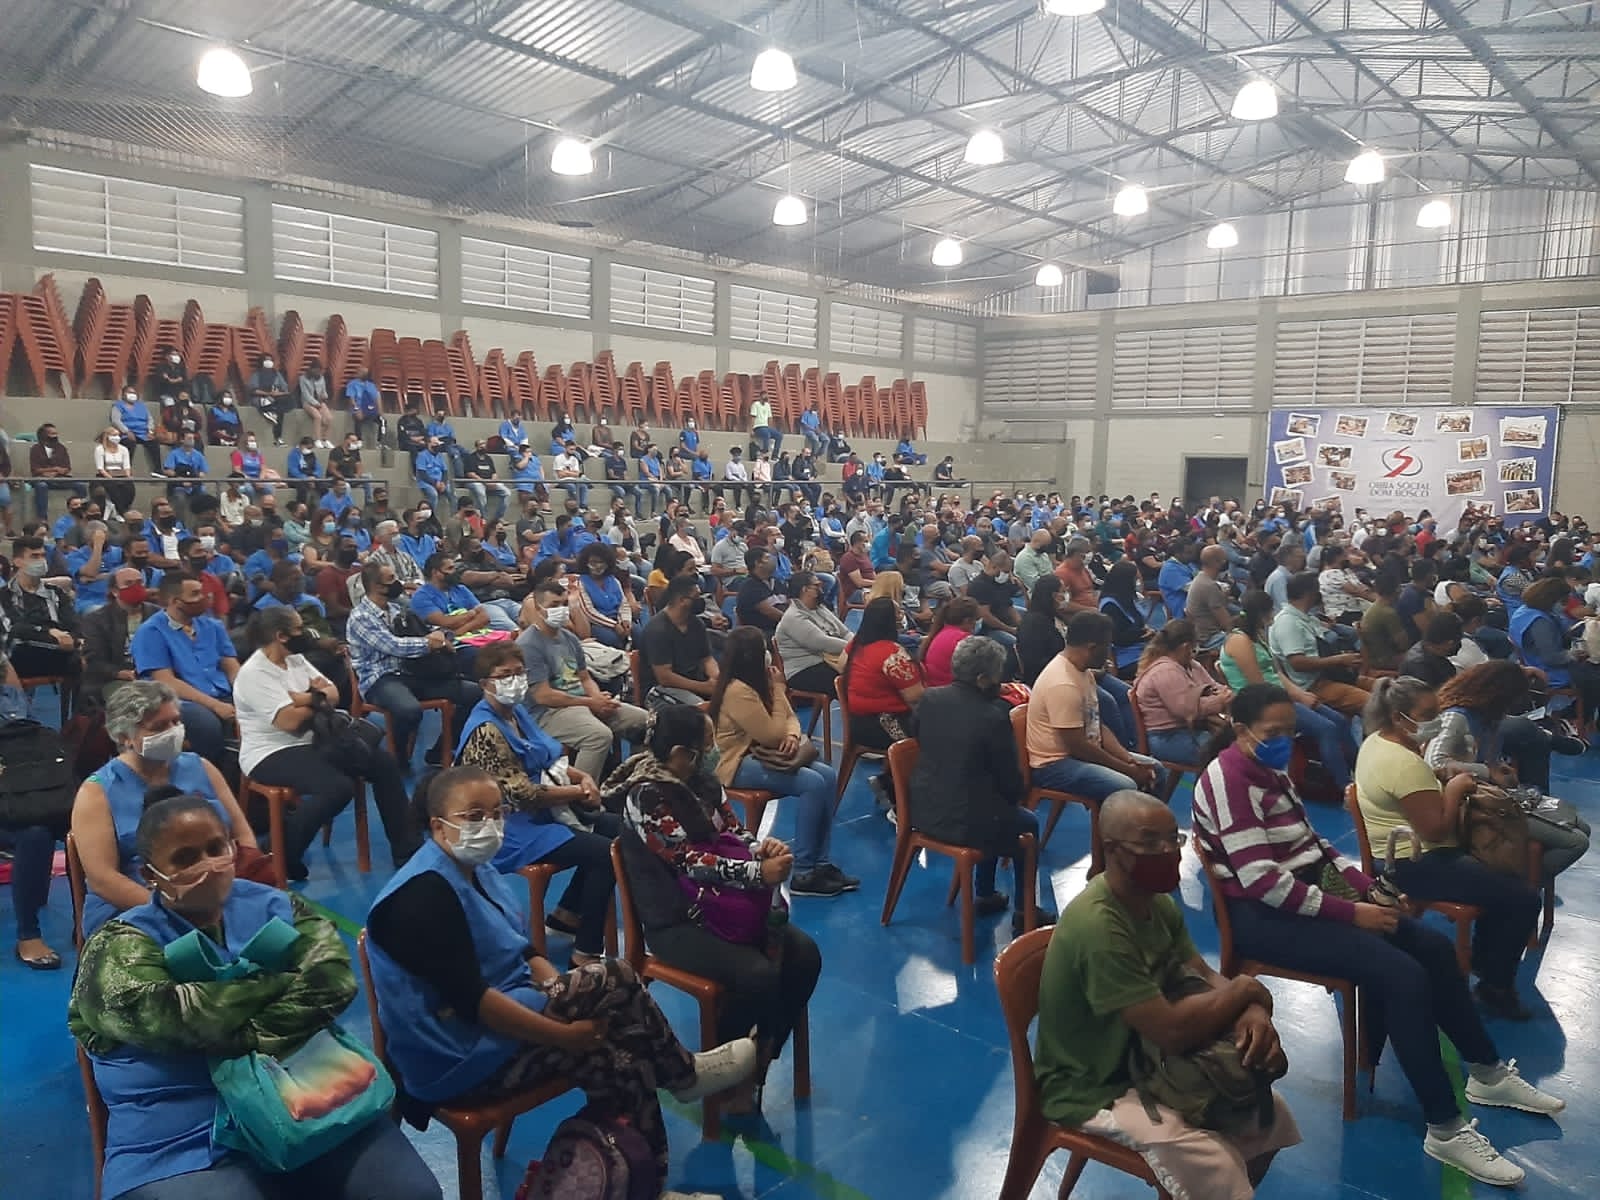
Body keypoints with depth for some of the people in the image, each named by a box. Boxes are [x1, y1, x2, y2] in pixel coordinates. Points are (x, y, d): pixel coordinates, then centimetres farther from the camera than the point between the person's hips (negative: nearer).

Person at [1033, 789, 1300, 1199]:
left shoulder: (1157, 901, -1)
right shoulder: (1098, 927, -31)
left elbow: (1206, 979, 1)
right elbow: (1171, 1030, -33)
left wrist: (1253, 1013, -21)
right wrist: (1245, 989, -17)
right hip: (1094, 1088, -9)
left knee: (1272, 1114, 5)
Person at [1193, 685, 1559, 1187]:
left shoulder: (1269, 770, 10)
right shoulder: (1227, 778, -21)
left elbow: (1310, 843, 14)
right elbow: (1261, 881, -25)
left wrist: (1367, 887, -2)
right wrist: (1350, 913, -20)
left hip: (1306, 892, 10)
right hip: (1265, 915, -10)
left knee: (1433, 946, 7)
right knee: (1403, 976, -20)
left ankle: (1488, 1074, 26)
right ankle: (1445, 1131, -9)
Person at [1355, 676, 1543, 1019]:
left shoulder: (1376, 740, 5)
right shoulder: (1405, 764, -27)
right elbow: (1436, 830, -26)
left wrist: (1442, 781, 6)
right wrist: (1455, 788, -15)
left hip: (1396, 857, 11)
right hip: (1415, 867, -11)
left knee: (1503, 876, 23)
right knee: (1523, 899, -10)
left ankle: (1482, 958, 31)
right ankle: (1495, 987, 6)